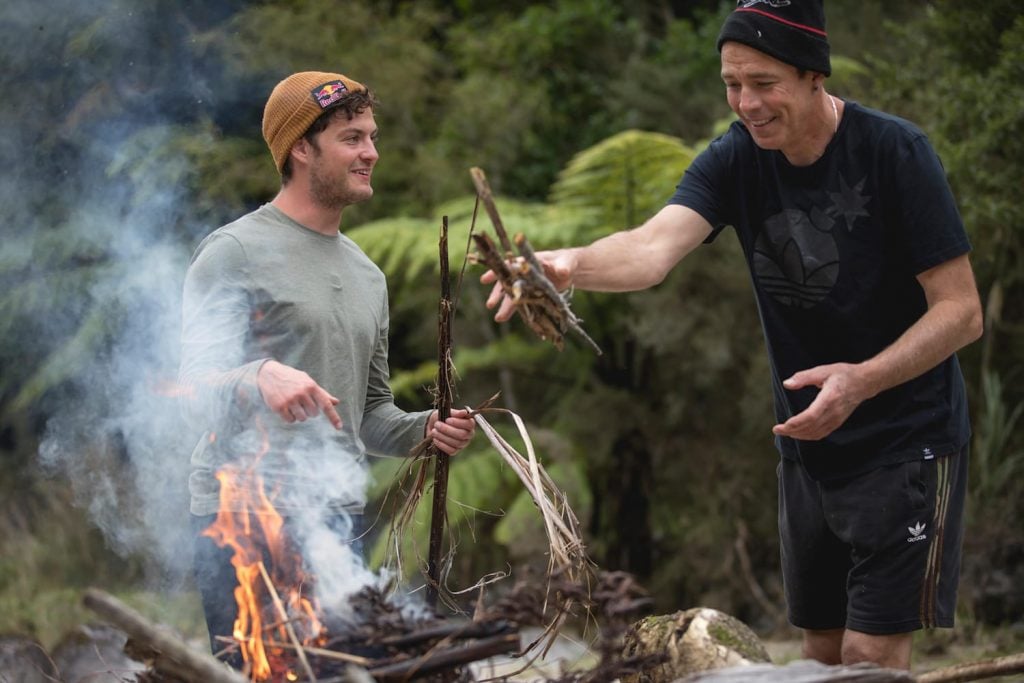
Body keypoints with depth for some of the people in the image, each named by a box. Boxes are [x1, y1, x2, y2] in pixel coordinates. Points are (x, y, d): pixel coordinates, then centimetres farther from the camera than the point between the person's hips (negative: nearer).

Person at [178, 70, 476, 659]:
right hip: (246, 521, -7)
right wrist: (261, 378, -29)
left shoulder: (367, 274, 20)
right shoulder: (235, 252, -3)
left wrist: (426, 430, 4)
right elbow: (199, 396, -9)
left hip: (343, 522, 7)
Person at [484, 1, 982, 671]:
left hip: (906, 443, -5)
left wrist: (862, 379, -33)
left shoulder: (893, 150, -17)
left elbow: (962, 311, -16)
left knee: (871, 656, -9)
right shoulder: (736, 159, -4)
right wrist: (571, 263, -46)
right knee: (824, 648, 13)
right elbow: (656, 245, -23)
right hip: (808, 447, 5)